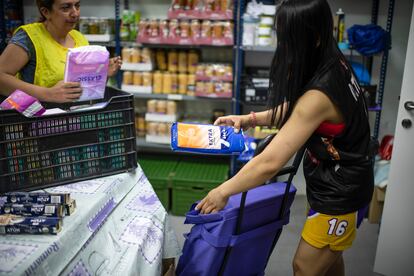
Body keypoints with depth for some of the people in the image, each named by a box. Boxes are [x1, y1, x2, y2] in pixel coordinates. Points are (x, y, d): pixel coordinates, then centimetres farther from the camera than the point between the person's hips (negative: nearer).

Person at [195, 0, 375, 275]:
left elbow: (269, 163, -33)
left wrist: (223, 192, -22)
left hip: (341, 193, -8)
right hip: (339, 181, 8)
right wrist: (251, 118, 2)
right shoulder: (334, 64, -6)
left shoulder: (320, 94, -34)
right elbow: (295, 108, 10)